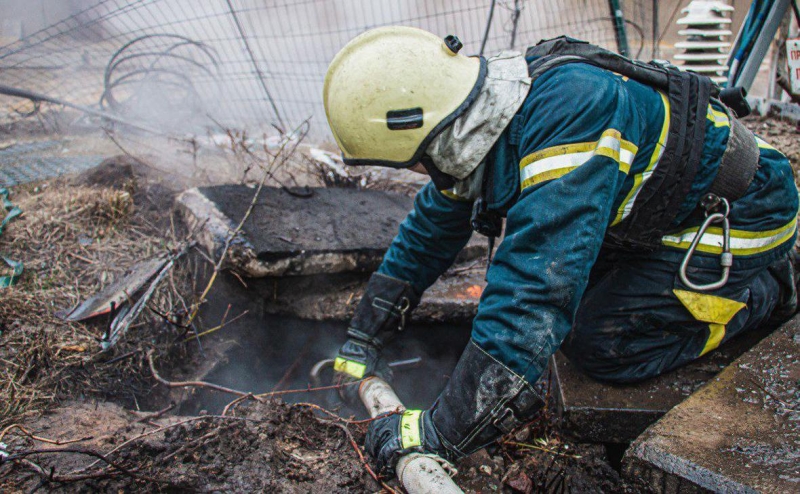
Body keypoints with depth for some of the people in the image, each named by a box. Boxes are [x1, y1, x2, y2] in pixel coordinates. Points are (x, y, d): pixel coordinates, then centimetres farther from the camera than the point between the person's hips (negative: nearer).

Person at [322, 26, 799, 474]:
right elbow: (428, 232, 3)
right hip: (658, 207, 8)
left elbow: (533, 295, -46)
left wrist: (440, 434, -41)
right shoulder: (477, 128, -10)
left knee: (602, 344, -14)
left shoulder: (566, 119, -40)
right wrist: (363, 341, 6)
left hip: (737, 214, -8)